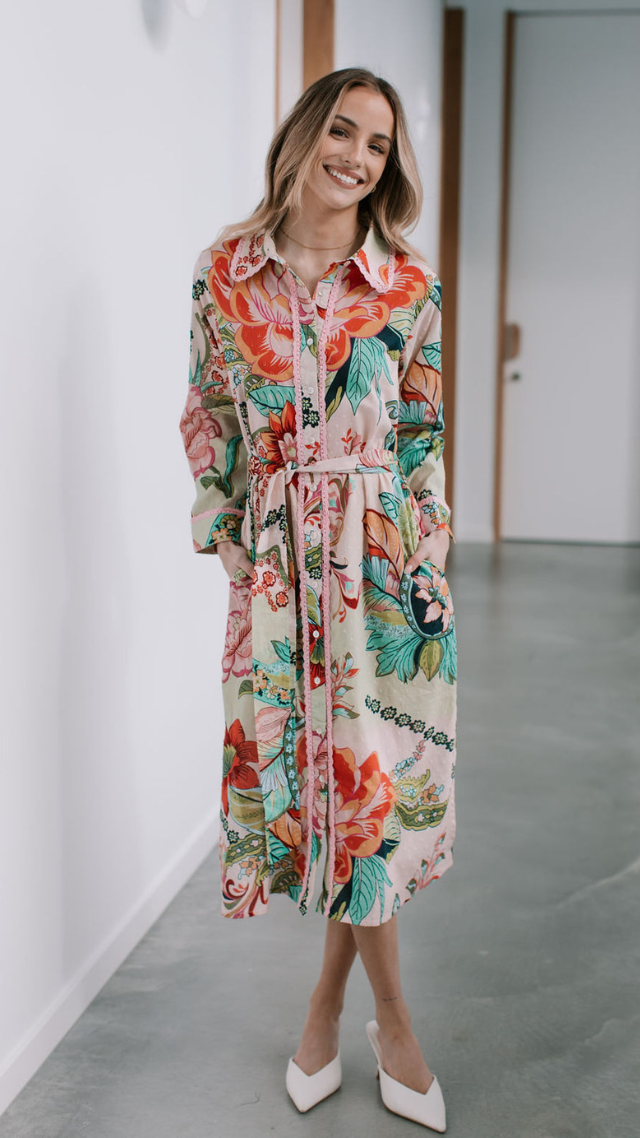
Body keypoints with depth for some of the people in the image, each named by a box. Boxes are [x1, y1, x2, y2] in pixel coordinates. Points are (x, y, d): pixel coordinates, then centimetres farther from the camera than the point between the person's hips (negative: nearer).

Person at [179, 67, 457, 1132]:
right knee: (299, 760, 5)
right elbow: (210, 415, 10)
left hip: (384, 550, -1)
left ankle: (332, 992, 24)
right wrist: (225, 534, 6)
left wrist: (428, 568, -1)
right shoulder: (224, 270, 4)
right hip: (276, 552, 1)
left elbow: (425, 436, 3)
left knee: (372, 765, 1)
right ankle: (388, 1013, 25)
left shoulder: (410, 287, 1)